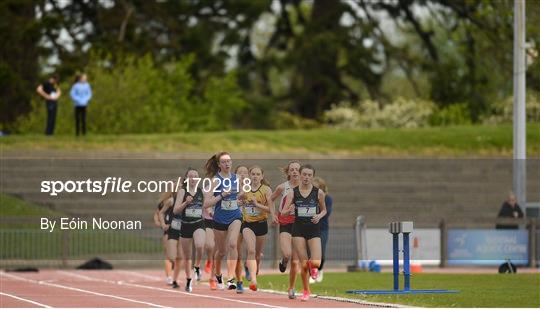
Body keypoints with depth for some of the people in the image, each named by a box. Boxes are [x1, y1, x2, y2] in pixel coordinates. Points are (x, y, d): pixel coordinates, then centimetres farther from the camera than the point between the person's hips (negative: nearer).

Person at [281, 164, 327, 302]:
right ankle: (306, 291, 20)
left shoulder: (319, 192, -2)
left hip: (314, 230, 0)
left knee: (316, 263, -15)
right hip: (298, 229, 0)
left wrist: (319, 216, -9)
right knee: (303, 264, 0)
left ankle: (312, 266, 24)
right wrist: (289, 210, -24)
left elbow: (324, 210, 13)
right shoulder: (293, 192, -2)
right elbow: (283, 212, -2)